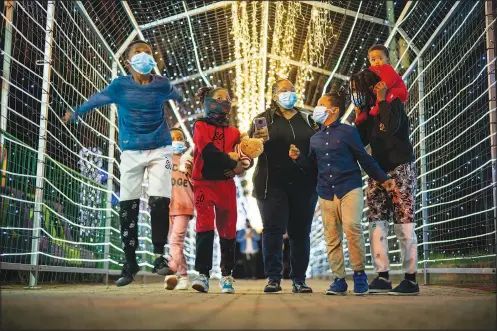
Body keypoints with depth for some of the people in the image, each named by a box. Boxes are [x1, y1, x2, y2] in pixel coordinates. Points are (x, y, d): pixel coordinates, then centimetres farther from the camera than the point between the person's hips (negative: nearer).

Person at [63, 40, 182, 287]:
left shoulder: (162, 84, 0)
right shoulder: (120, 86, -2)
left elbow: (176, 97, 23)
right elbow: (97, 99, 15)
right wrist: (76, 112, 29)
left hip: (159, 151, 0)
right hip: (131, 153, 1)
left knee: (160, 201, -15)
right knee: (128, 207, 2)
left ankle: (159, 256, -2)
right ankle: (130, 262, 13)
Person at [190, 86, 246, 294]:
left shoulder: (234, 132, 16)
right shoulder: (200, 126, 5)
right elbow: (208, 150, -11)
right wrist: (233, 164, -14)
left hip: (226, 184, 3)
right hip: (204, 182, -3)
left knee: (227, 230, 3)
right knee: (205, 226, -13)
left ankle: (226, 275, 11)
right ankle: (203, 274, -13)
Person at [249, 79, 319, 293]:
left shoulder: (307, 119, 17)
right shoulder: (265, 119, 10)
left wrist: (320, 130, -6)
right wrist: (256, 139, -21)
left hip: (303, 184, 2)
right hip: (273, 184, -2)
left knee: (301, 232, 2)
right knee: (273, 229, -7)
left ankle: (299, 280, 8)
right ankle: (273, 278, -1)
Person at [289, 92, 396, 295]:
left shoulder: (348, 131, 3)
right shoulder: (315, 139, 16)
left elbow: (365, 159, 4)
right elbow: (312, 165, 21)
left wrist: (383, 179, 1)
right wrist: (298, 157, 4)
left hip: (349, 188, -4)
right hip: (326, 192, 4)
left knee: (352, 228, -20)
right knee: (332, 237, 2)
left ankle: (359, 273, -4)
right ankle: (339, 280, 8)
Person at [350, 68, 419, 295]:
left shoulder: (393, 103, -5)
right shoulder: (369, 110, 14)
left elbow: (391, 127, -26)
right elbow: (360, 140, 9)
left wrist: (381, 99, -16)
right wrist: (359, 114, 4)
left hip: (400, 170, -7)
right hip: (378, 171, 7)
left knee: (403, 225, -9)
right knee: (376, 223, -1)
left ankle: (411, 279, -5)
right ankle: (382, 277, 2)